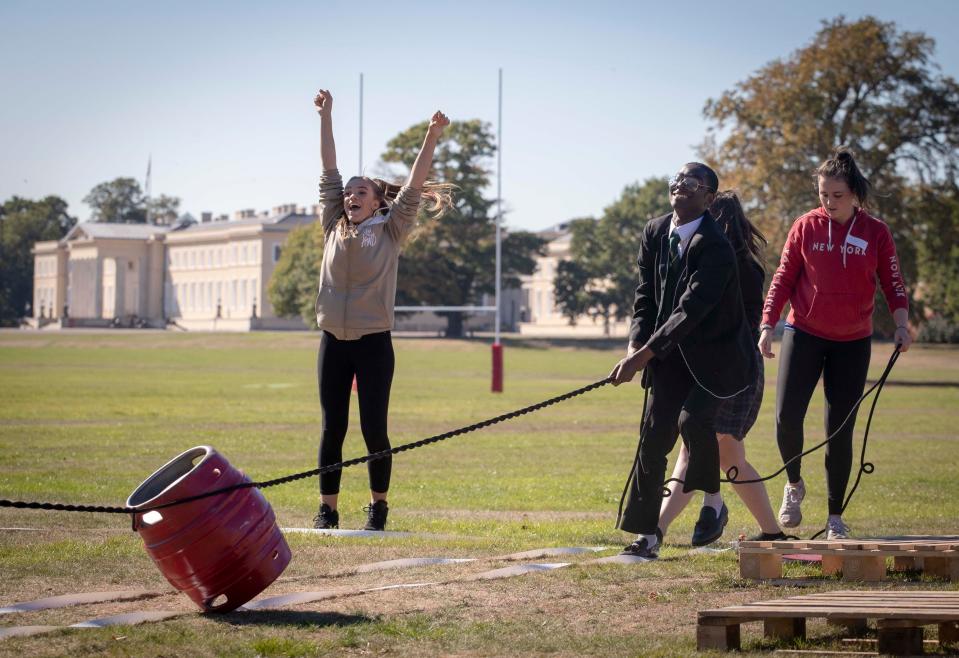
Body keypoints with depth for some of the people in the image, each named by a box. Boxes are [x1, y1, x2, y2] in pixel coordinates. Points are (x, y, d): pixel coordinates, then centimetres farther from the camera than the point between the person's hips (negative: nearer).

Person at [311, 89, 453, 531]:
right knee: (332, 429, 3)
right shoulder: (334, 228, 9)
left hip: (374, 343, -2)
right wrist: (325, 118, 6)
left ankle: (379, 505, 15)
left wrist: (432, 137, -14)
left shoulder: (391, 232, 3)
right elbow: (329, 172, 8)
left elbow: (414, 185, -5)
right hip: (334, 341, 2)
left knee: (374, 429, -1)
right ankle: (327, 510, 7)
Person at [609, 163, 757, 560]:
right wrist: (636, 345, -11)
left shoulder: (715, 248, -23)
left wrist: (643, 355, -34)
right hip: (673, 353, 6)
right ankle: (647, 535, 6)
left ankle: (712, 499, -1)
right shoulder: (654, 233, 0)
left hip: (716, 354, -6)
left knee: (692, 419, -27)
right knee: (654, 434, -1)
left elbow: (691, 309, -30)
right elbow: (645, 295, 5)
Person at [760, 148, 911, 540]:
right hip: (804, 333, 0)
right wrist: (767, 325, -6)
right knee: (787, 416, -14)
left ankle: (835, 518, 13)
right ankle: (794, 485, 14)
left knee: (840, 431, 1)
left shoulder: (875, 233, -2)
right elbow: (783, 279, 2)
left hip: (853, 343, 0)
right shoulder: (805, 228, -2)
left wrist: (901, 323, -12)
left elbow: (892, 283, 3)